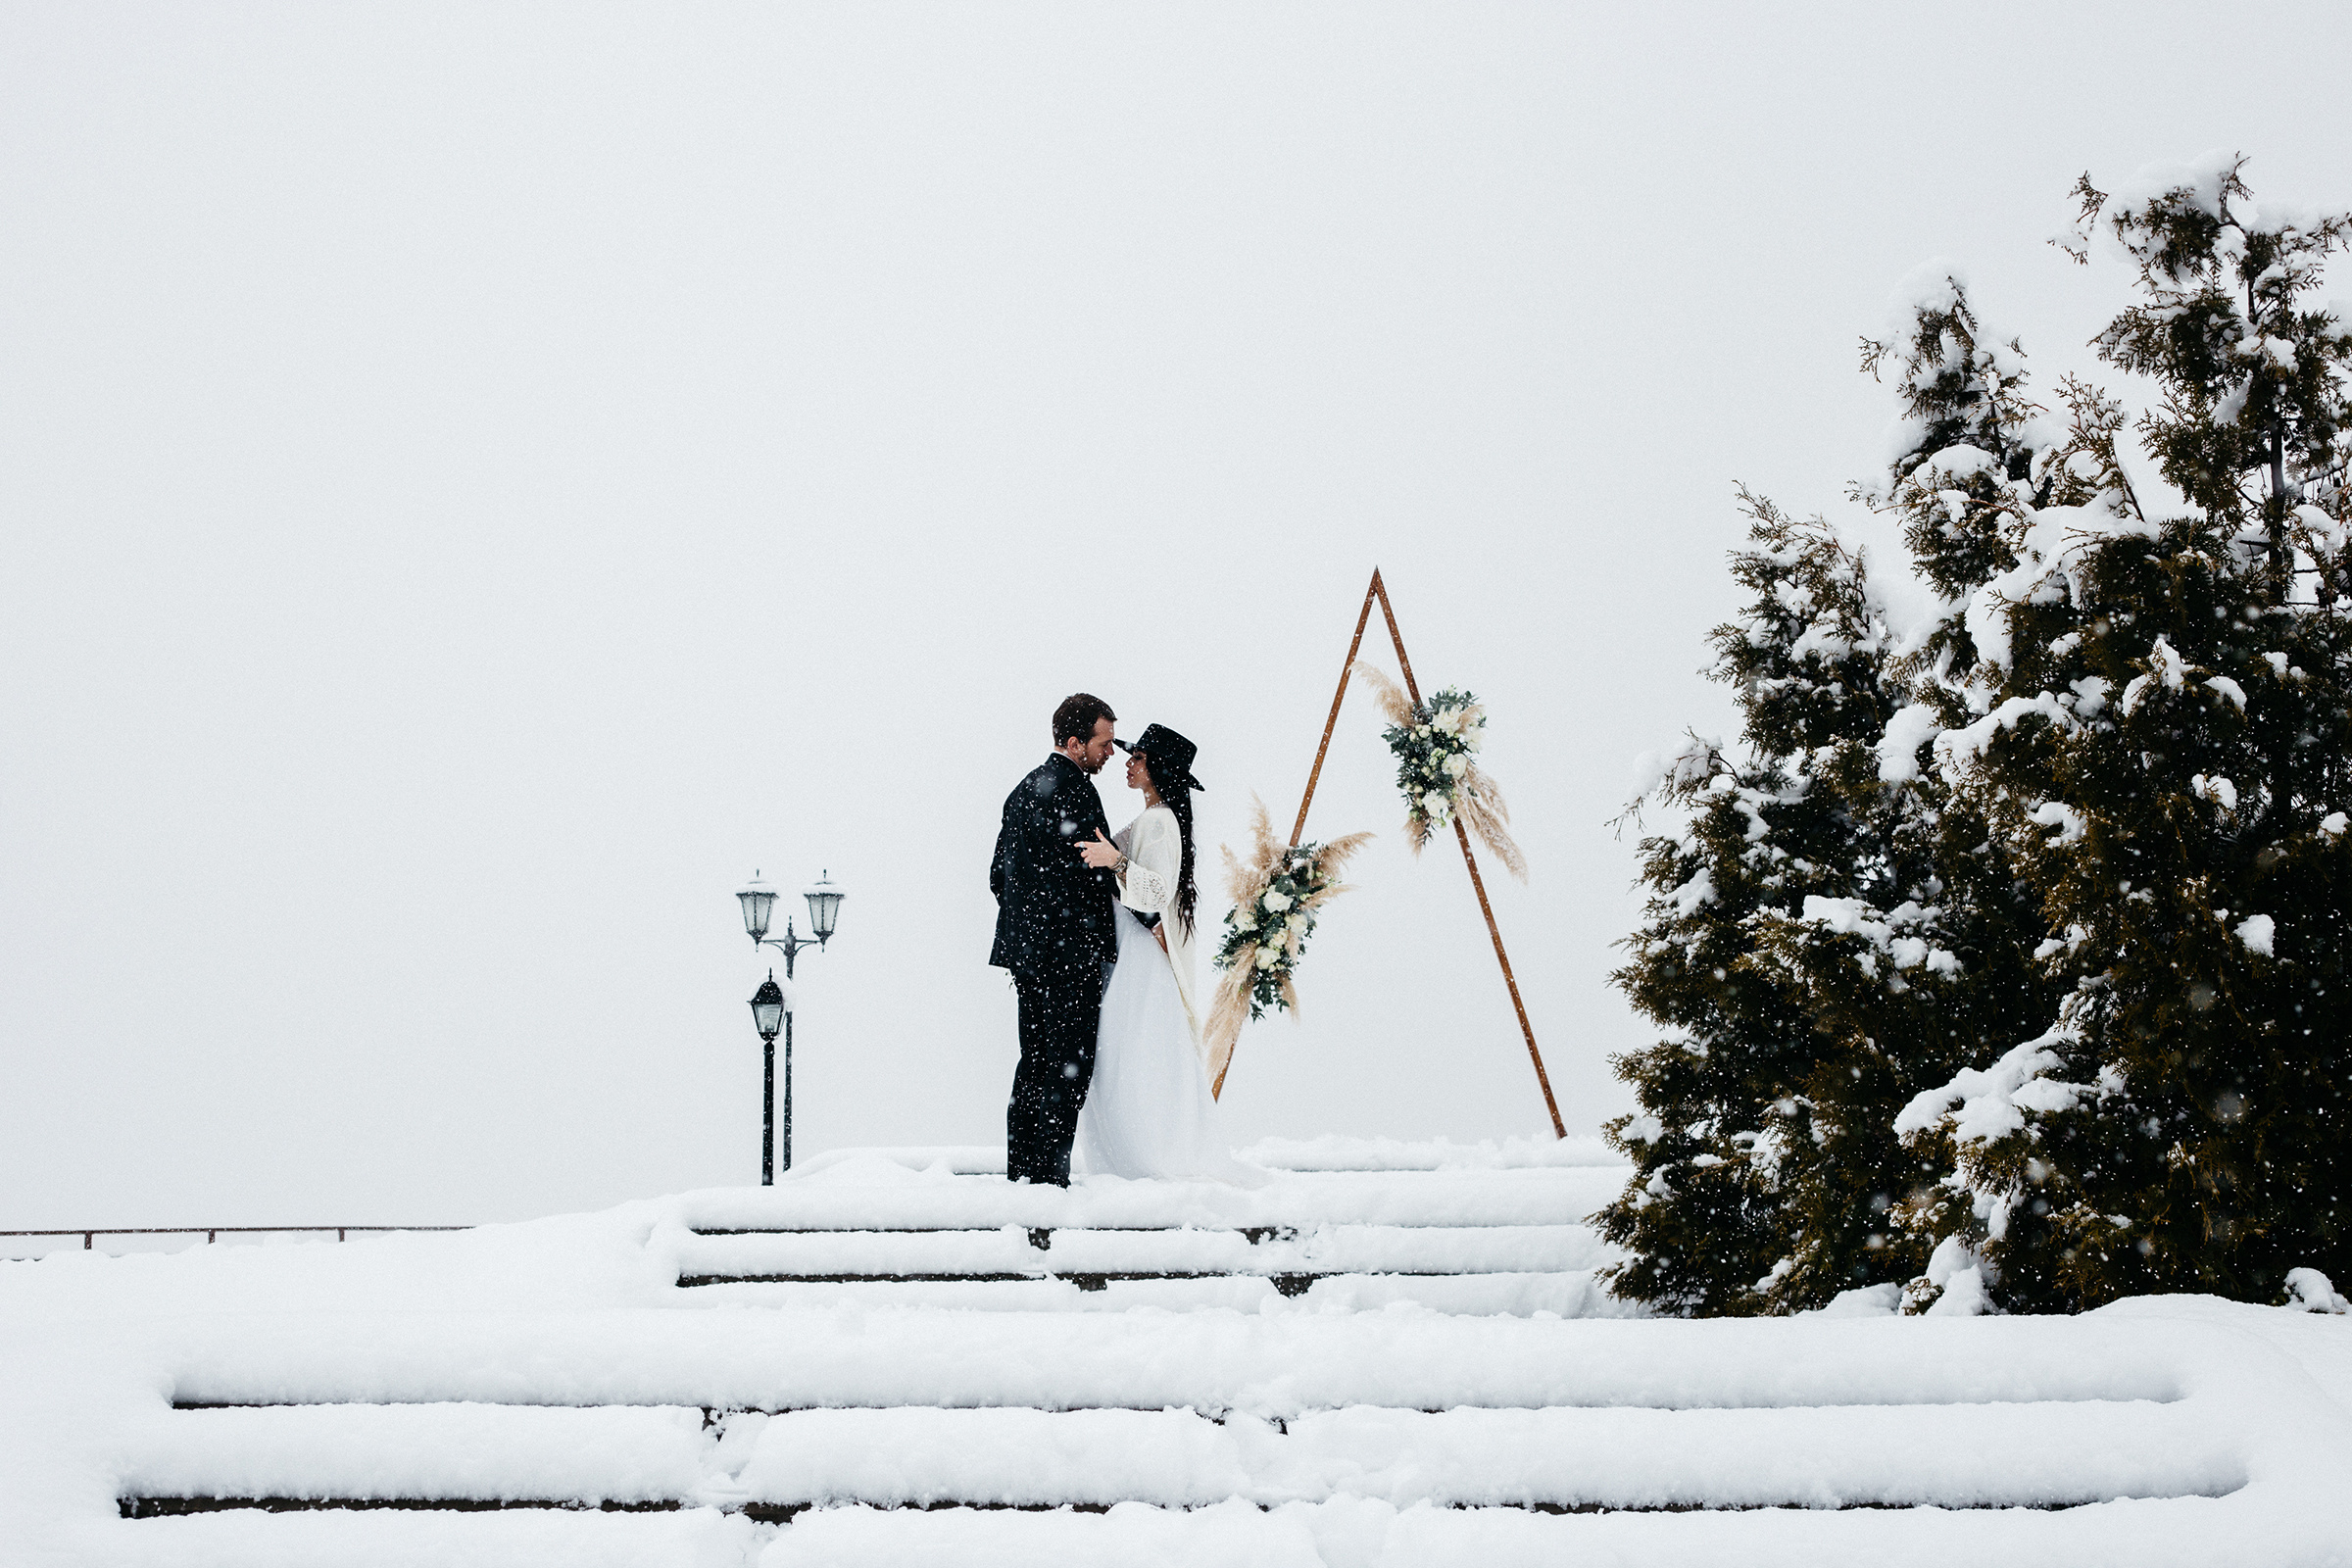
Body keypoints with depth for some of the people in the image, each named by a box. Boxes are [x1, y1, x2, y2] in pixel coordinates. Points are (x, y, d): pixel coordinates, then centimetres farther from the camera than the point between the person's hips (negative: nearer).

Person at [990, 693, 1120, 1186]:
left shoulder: (1024, 789, 15)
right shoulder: (1072, 790, -14)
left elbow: (998, 875, 20)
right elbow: (1092, 875, -16)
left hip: (1026, 949, 9)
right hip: (1071, 952, -9)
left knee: (1035, 1061, 13)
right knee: (1070, 1065, -5)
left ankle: (1022, 1172, 14)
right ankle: (1050, 1175, -6)